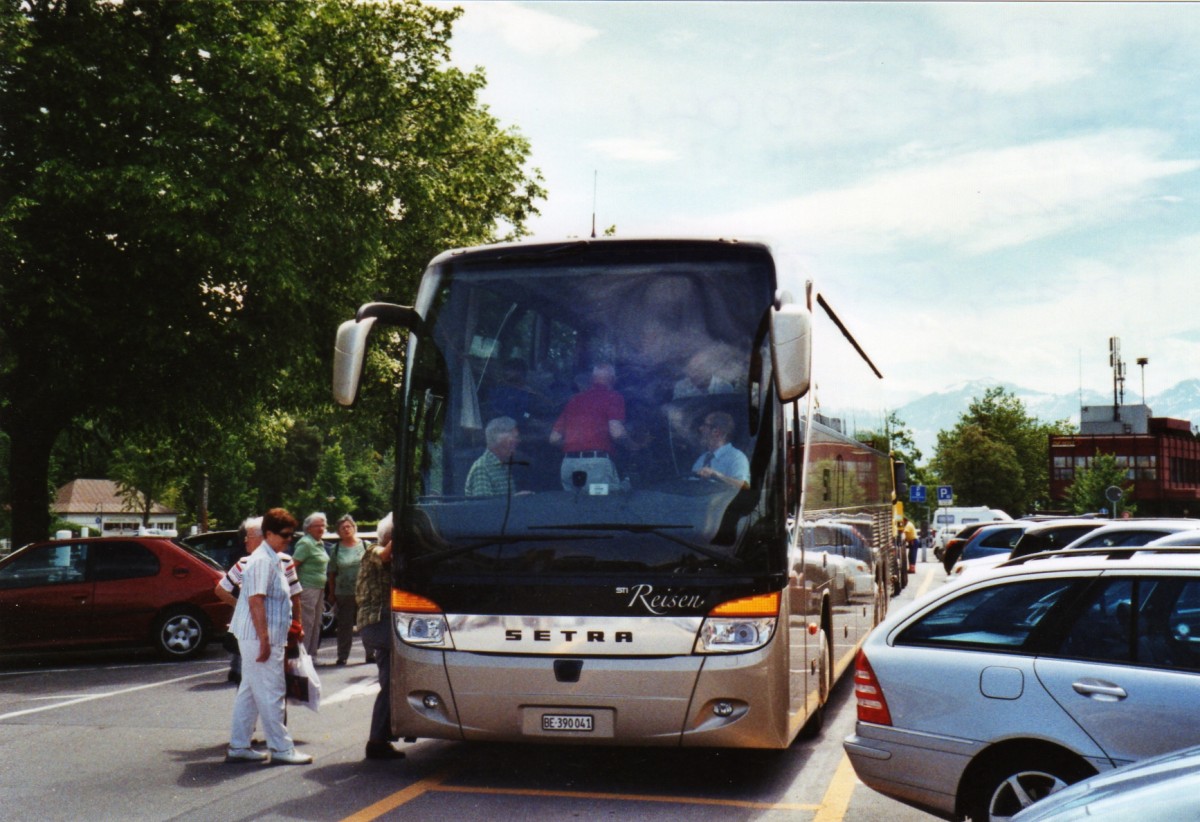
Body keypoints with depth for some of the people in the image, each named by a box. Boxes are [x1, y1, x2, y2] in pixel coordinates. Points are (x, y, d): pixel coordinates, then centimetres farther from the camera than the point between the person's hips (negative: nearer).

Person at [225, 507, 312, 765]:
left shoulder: (272, 560, 16)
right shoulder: (262, 561, -16)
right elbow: (255, 601, -22)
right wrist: (264, 640, -25)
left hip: (265, 638, 11)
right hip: (260, 638, -11)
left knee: (249, 692, 13)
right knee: (271, 693, -5)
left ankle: (238, 746, 19)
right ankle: (281, 749, -1)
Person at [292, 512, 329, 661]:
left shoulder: (320, 544, 16)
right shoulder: (305, 543, -12)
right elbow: (293, 564, -18)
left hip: (319, 588, 9)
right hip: (307, 588, -9)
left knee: (316, 625, 13)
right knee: (306, 624, -9)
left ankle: (312, 656, 19)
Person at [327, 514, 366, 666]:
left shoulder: (364, 545, 3)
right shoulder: (336, 549, 3)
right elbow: (332, 573, 6)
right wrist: (332, 593, 3)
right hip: (344, 593, 0)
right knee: (344, 625, 4)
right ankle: (342, 656, 10)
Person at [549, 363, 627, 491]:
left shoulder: (574, 399, 17)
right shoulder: (613, 397, 3)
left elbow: (554, 438, 16)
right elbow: (616, 432, -12)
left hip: (568, 463, 5)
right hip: (597, 462, -5)